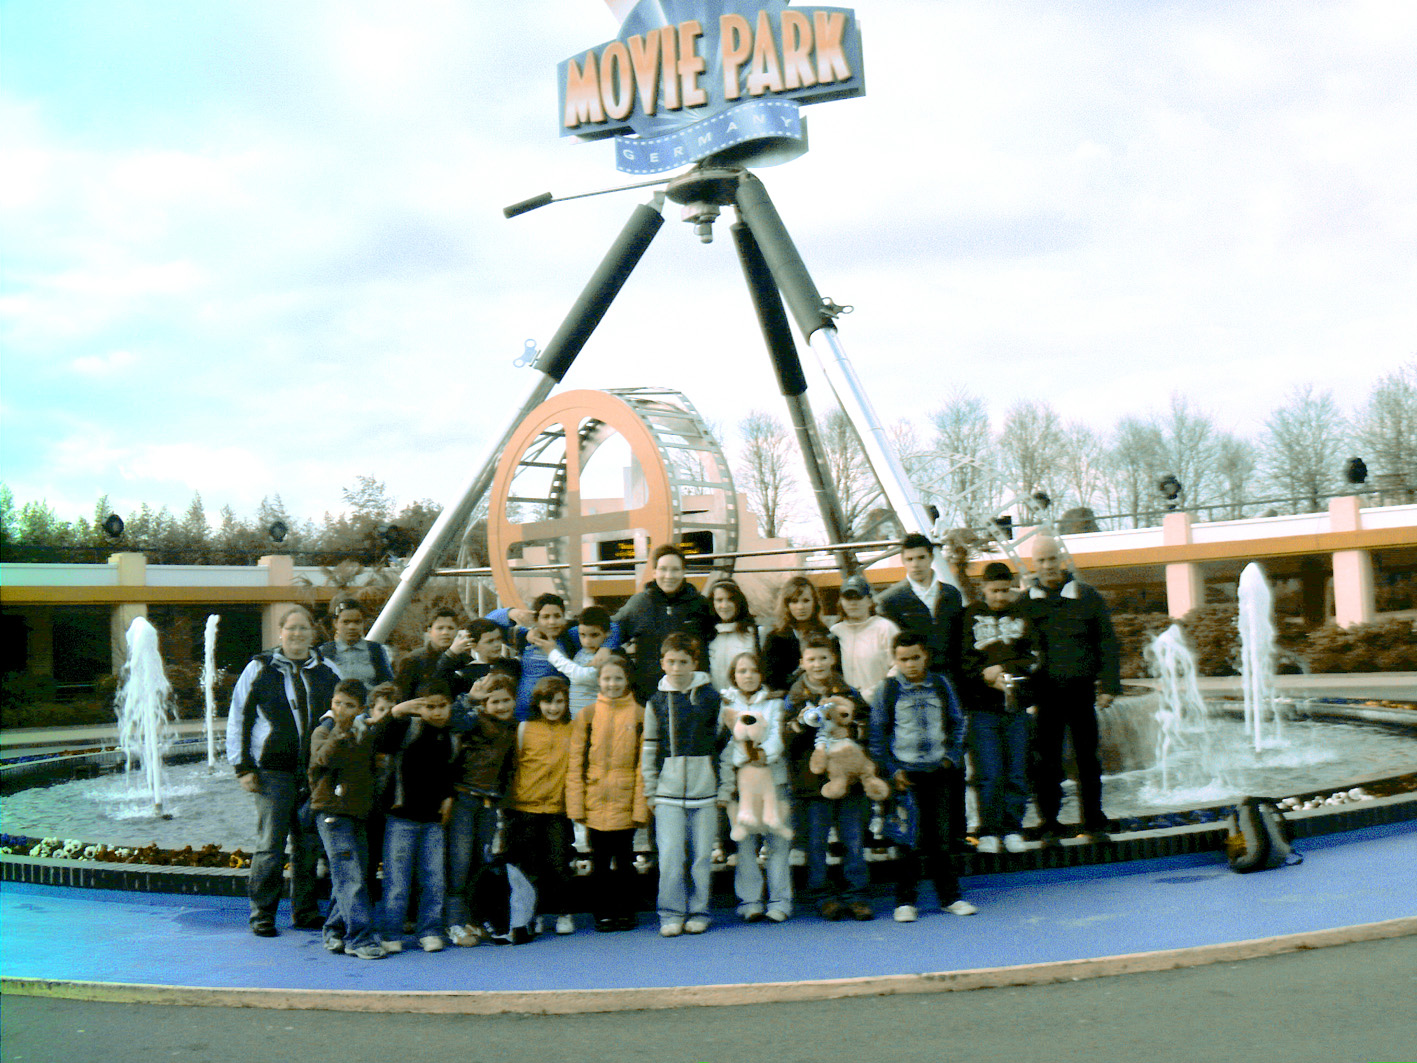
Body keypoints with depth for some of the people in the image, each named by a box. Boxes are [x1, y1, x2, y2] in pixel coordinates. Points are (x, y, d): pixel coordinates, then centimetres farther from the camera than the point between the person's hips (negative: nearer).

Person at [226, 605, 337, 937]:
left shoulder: (327, 672, 12)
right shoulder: (259, 669, 3)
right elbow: (238, 719, 4)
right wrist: (243, 767, -2)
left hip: (315, 772, 3)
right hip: (273, 771, -3)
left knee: (309, 844, 7)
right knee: (270, 845, -3)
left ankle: (305, 911, 18)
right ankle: (262, 915, 8)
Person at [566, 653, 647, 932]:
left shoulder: (639, 715, 1)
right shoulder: (587, 716, 5)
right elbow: (575, 763, 4)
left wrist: (641, 806, -6)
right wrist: (576, 805, -3)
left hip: (625, 803, -1)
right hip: (595, 803, 1)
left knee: (624, 860, 8)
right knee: (600, 862, 9)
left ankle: (625, 913, 20)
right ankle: (602, 913, 20)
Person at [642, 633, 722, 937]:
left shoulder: (710, 696, 4)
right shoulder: (656, 702, 7)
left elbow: (724, 740, 6)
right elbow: (650, 750, 11)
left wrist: (726, 787, 3)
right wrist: (650, 791, 7)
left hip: (705, 790, 0)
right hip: (668, 792, 1)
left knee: (701, 855, 4)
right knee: (670, 855, -5)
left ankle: (698, 913, 16)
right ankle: (671, 915, 6)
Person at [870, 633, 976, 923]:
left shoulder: (940, 685, 6)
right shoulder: (888, 689, -2)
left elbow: (957, 722, 15)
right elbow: (877, 734, 0)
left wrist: (952, 756, 3)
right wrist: (892, 770, -7)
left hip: (937, 771, 2)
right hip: (905, 773, -2)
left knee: (940, 835, 8)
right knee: (909, 839, -2)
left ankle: (950, 896, 17)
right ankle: (906, 901, 8)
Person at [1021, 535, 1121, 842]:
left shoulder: (1087, 597, 5)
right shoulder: (1025, 603, 5)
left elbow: (1107, 642, 7)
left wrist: (1109, 685, 0)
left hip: (1081, 689, 0)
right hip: (1044, 692, 0)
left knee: (1088, 758, 7)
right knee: (1046, 761, 2)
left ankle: (1094, 822, 17)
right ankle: (1049, 825, 11)